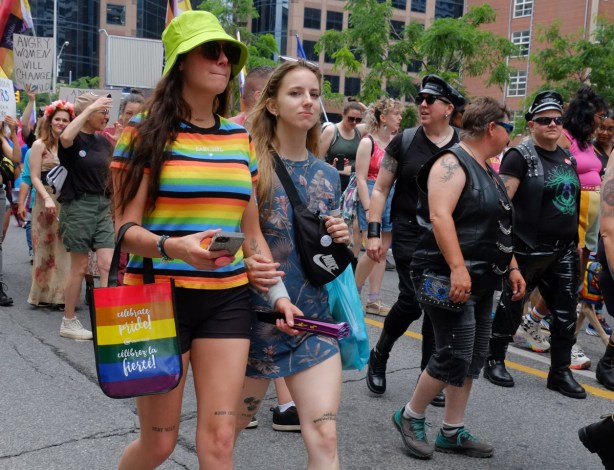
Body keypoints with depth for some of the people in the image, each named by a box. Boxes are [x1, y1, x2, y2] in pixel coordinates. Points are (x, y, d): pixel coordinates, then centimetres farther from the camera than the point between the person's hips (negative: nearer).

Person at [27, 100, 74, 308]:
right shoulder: (40, 145, 0)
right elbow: (35, 177, -5)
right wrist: (47, 198, -18)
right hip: (48, 201, -3)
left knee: (65, 249, 2)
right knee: (47, 248, 2)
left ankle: (62, 294, 10)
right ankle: (44, 293, 11)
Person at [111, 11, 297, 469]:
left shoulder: (240, 137, 9)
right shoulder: (146, 132, -5)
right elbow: (126, 229, -10)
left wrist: (276, 291, 4)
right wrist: (173, 247, -30)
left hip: (227, 299, 4)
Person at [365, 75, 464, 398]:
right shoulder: (404, 141, 0)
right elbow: (380, 190, 2)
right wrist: (373, 233, -5)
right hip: (409, 233, -2)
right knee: (412, 300, -12)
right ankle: (379, 355, 14)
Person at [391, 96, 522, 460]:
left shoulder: (489, 171, 19)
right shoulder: (452, 163, -11)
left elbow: (499, 227, 25)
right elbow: (440, 216, -24)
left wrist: (512, 267, 20)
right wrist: (457, 269, -32)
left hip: (482, 281, 10)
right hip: (450, 278, -10)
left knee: (473, 359, 10)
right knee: (455, 356, -9)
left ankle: (453, 433, 20)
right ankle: (411, 417, 11)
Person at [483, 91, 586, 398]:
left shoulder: (567, 158, 13)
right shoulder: (520, 156, -9)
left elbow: (573, 204, 20)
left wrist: (577, 243, 17)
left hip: (563, 251, 7)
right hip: (528, 251, -7)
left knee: (566, 313, 9)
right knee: (512, 307, 6)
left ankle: (560, 373, 21)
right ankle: (494, 361, 22)